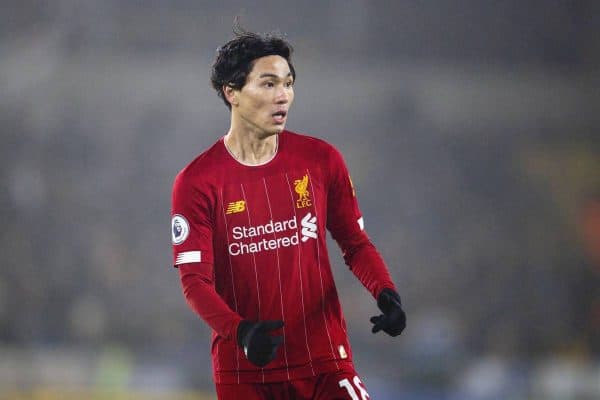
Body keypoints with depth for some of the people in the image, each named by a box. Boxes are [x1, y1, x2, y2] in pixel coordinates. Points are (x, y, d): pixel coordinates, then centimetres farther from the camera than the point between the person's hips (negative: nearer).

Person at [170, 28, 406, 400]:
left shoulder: (321, 160, 3)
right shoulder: (197, 181, -4)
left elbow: (355, 243, 11)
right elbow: (195, 279, -8)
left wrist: (386, 292, -8)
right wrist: (239, 331, -26)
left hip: (324, 359, 1)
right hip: (243, 368, -1)